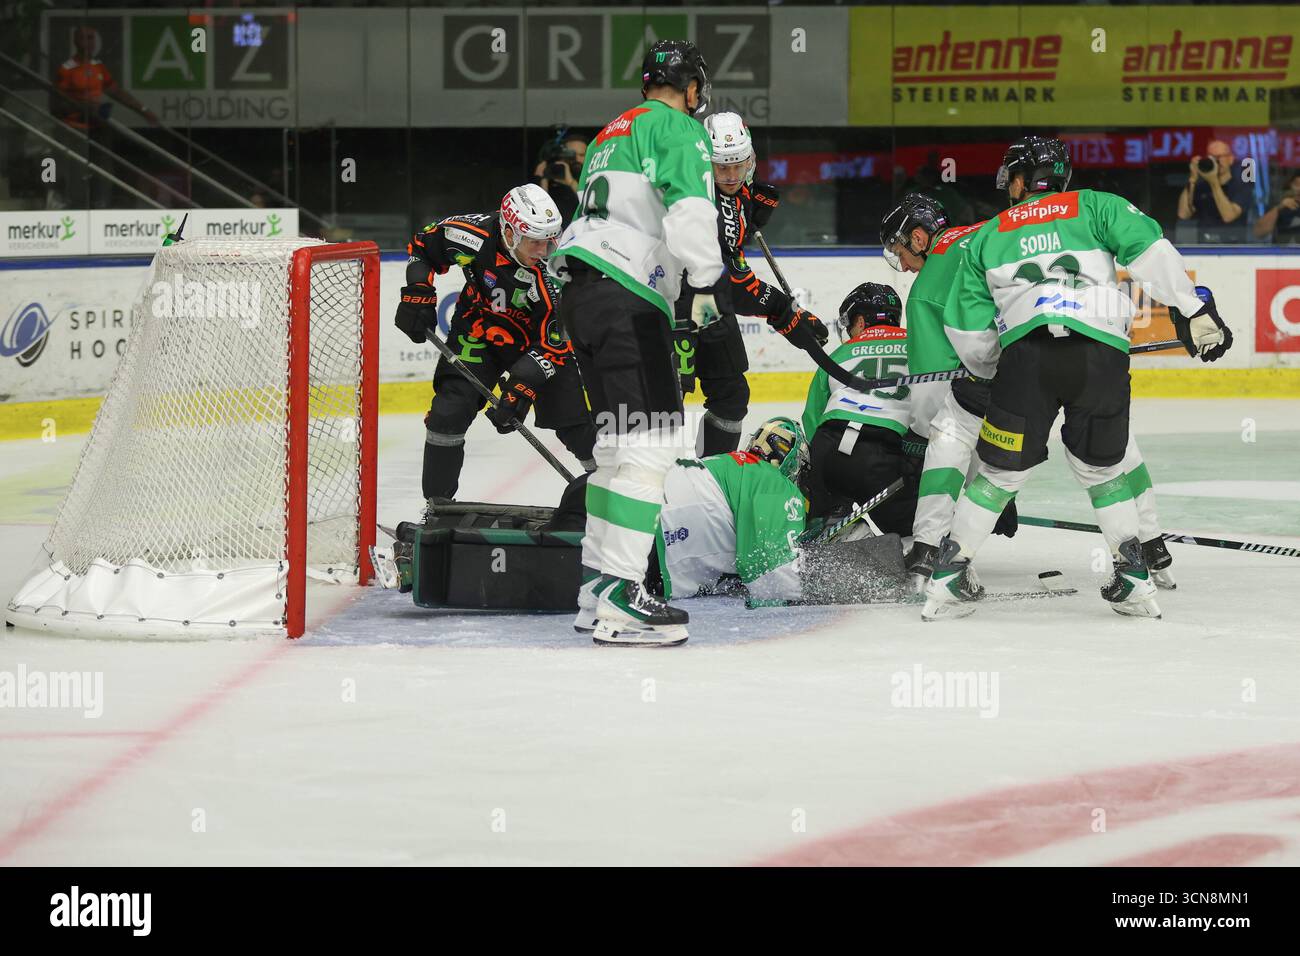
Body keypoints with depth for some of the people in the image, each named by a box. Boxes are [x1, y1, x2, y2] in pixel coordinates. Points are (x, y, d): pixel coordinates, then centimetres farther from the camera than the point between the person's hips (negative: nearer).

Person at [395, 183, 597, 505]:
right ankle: (437, 500, 1)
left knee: (575, 422, -5)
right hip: (477, 330, 1)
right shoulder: (473, 235, -28)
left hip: (533, 339, -1)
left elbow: (552, 344, -26)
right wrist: (417, 294, -13)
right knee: (449, 411, -13)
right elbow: (423, 245, -5)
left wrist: (521, 387, -33)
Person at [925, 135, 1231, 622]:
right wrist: (1194, 310, 3)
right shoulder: (1095, 206, 21)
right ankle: (1134, 577, 12)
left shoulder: (987, 236, 25)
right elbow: (1152, 253, 4)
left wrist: (988, 372, 41)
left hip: (1027, 353, 0)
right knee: (1102, 468, 18)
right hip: (1103, 354, 0)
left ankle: (948, 577, 12)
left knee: (998, 470, 11)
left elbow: (967, 331, 24)